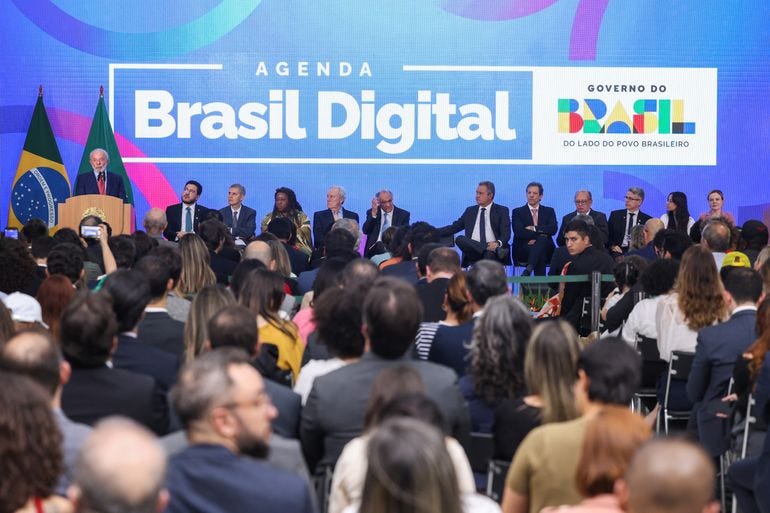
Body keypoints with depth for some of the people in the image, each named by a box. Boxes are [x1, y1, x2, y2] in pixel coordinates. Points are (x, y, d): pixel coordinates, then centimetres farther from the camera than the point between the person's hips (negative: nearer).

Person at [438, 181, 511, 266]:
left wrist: (498, 243, -25)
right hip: (473, 250, 5)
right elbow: (454, 227, 21)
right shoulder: (470, 211, 22)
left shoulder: (502, 211, 11)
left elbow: (506, 234, -1)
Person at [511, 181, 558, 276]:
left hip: (546, 251, 1)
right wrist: (541, 232, -11)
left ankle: (528, 269, -52)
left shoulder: (549, 211, 18)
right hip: (522, 252, -1)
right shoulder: (517, 212, 12)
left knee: (542, 240, -36)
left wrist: (534, 229, -10)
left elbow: (553, 229, -1)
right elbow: (519, 232, -6)